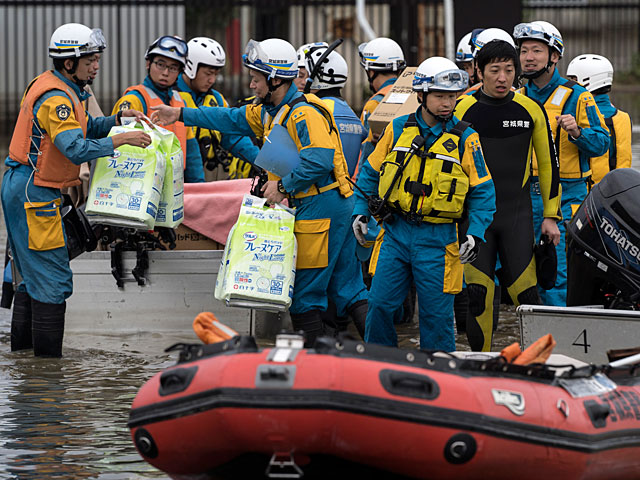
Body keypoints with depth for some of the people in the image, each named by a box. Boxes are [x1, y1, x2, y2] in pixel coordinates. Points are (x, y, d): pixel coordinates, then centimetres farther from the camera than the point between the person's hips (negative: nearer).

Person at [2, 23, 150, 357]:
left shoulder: (63, 90, 12)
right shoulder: (55, 98, -20)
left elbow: (85, 128, 19)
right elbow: (77, 149, -30)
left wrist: (118, 119, 4)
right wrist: (121, 140, -28)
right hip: (34, 194, -11)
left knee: (34, 273, 18)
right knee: (53, 279, -8)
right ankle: (47, 355, -6)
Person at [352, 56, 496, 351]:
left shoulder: (464, 139, -3)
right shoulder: (398, 129, 3)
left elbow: (483, 191, -1)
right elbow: (371, 172, 14)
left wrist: (476, 233, -12)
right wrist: (360, 211, 6)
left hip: (437, 238, -2)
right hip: (396, 233, 2)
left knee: (436, 315, 2)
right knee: (379, 304, 3)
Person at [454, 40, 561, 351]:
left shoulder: (531, 110, 2)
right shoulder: (462, 110, -1)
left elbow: (548, 164, 10)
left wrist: (550, 216, 8)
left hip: (518, 213, 0)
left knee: (525, 291, -6)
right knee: (478, 293, -3)